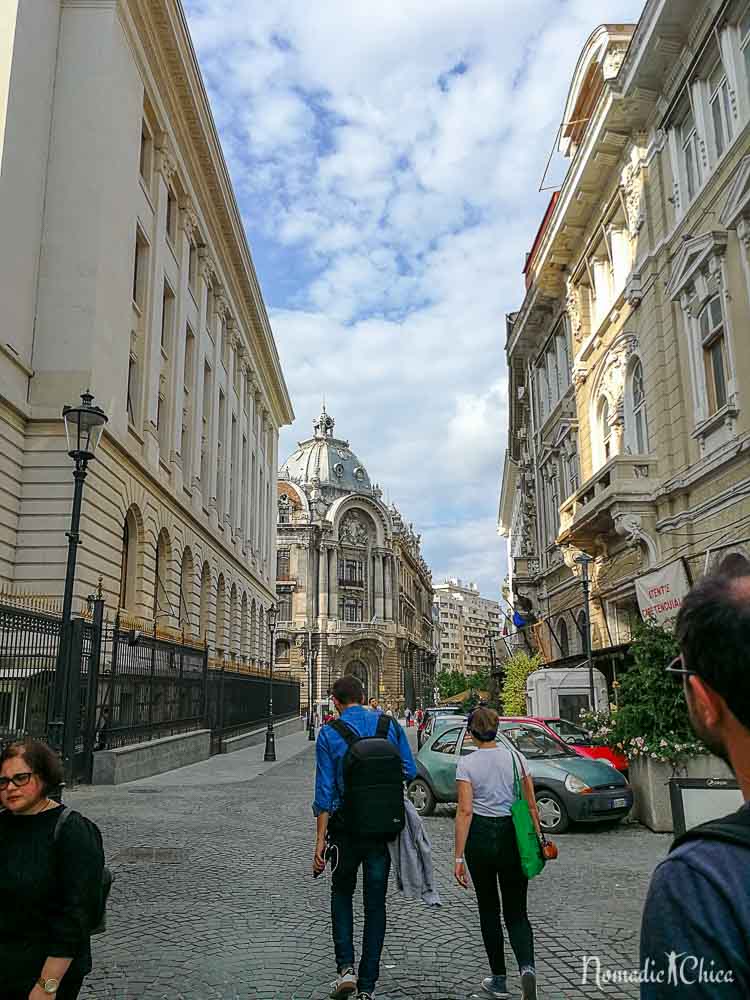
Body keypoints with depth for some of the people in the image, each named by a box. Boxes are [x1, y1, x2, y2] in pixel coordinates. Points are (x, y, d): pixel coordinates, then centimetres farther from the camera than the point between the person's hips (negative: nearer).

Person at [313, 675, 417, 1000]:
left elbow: (325, 789, -10)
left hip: (345, 827, -1)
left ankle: (345, 967, 7)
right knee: (375, 903, 11)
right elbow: (409, 771, 2)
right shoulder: (390, 725, 0)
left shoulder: (329, 733, -6)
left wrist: (320, 839, -9)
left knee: (342, 893, 20)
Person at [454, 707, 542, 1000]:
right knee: (516, 911, 11)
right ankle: (527, 967, -13)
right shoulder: (515, 757, -1)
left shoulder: (467, 763, -9)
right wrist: (537, 839, 11)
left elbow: (465, 811, -14)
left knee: (489, 910, 16)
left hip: (480, 836, -2)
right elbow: (531, 804, 0)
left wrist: (459, 857, -11)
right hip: (513, 835, 2)